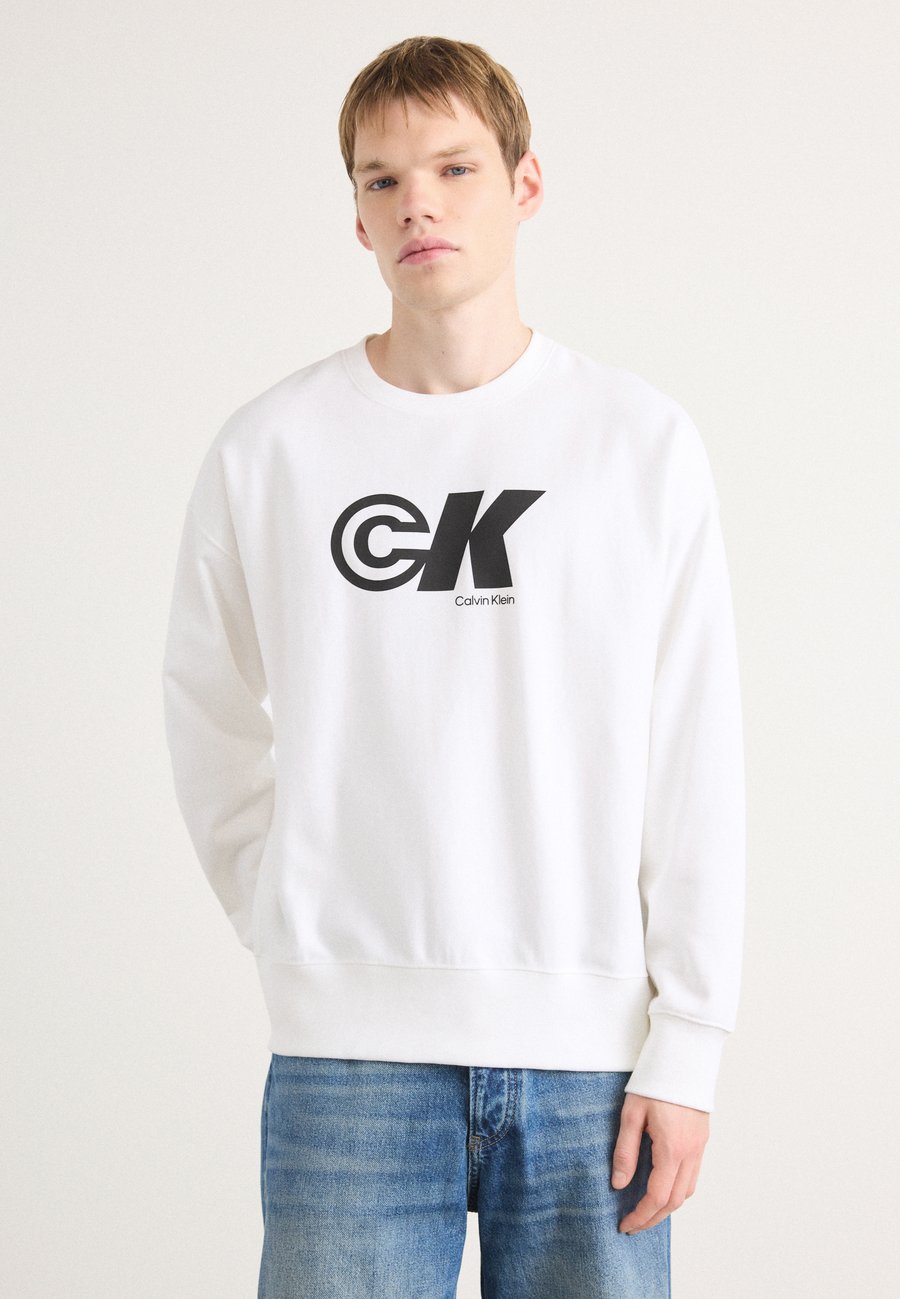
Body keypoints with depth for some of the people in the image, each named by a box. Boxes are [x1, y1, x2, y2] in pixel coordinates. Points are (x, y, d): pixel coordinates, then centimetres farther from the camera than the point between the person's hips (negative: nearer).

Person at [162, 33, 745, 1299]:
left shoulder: (645, 444, 1)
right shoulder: (269, 449, 2)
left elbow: (697, 768, 0)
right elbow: (211, 722, 13)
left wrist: (687, 1047, -3)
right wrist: (294, 928, 7)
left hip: (590, 1052, 0)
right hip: (352, 1053, 0)